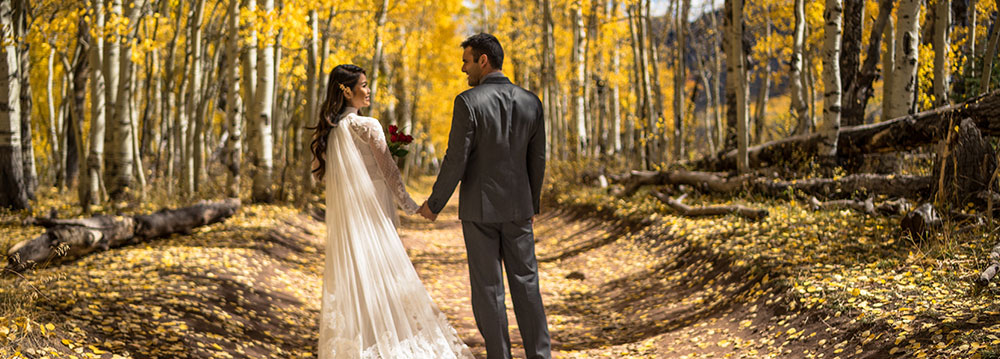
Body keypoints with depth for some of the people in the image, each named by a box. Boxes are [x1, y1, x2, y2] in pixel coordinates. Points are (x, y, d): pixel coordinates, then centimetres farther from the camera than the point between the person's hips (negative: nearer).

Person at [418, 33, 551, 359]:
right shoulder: (530, 102, 2)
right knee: (526, 282, 10)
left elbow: (456, 160, -14)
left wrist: (435, 204, -2)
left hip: (480, 209, -4)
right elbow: (537, 160, 8)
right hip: (518, 208, 4)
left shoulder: (468, 102, -13)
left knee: (488, 287, 3)